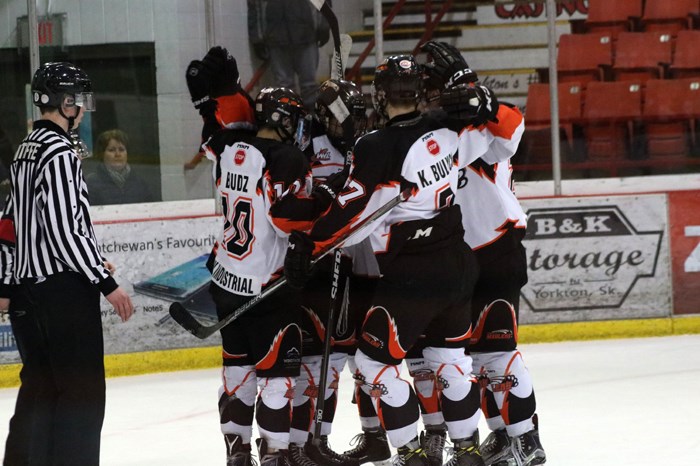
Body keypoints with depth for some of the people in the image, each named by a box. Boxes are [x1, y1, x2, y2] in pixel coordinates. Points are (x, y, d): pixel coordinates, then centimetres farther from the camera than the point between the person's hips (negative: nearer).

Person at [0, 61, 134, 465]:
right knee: (82, 389, -7)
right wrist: (106, 282, -17)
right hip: (63, 285, -10)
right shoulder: (60, 153, -16)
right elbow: (64, 231, -21)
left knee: (39, 386, 15)